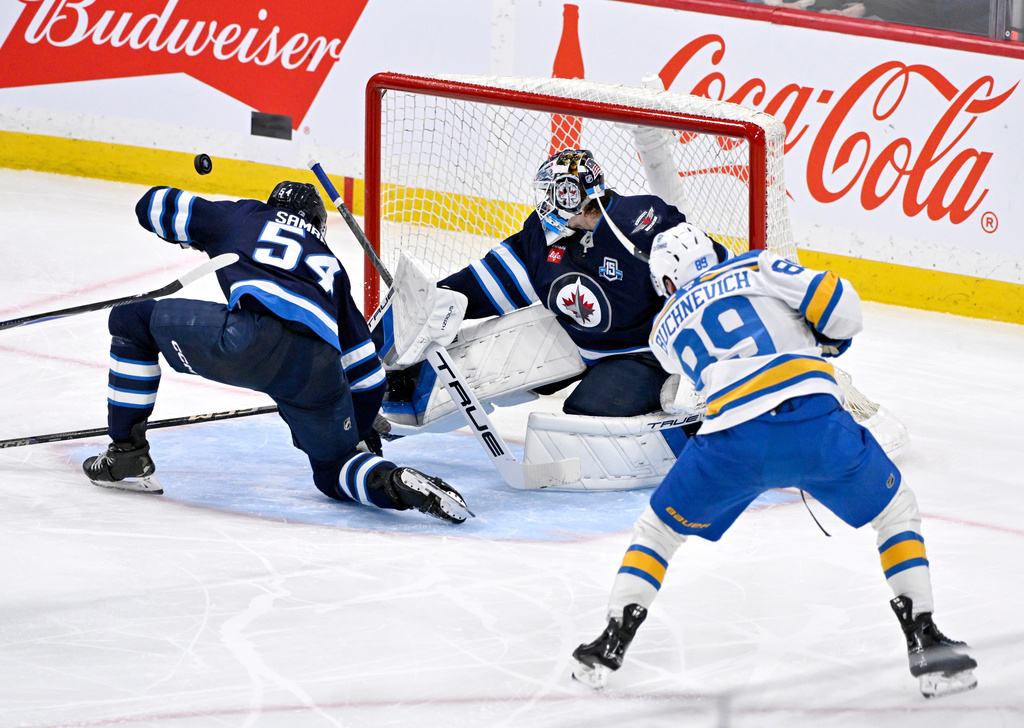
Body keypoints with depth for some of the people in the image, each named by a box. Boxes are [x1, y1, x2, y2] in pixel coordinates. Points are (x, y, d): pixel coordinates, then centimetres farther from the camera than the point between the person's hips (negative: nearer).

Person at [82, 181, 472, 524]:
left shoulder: (245, 216, 31)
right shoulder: (330, 266, 38)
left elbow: (155, 206, 36)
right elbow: (364, 365, 39)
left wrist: (201, 235, 57)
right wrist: (362, 432, 54)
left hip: (248, 338, -3)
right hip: (319, 367, 4)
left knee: (132, 322, 19)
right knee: (334, 472, 25)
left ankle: (127, 458, 19)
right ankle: (393, 481, -8)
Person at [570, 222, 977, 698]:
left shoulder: (665, 330, 25)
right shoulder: (754, 268, 17)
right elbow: (839, 306, 6)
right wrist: (824, 345, 27)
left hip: (731, 442, 1)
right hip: (815, 421, -1)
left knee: (660, 527, 25)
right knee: (895, 510, 22)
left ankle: (611, 644, 19)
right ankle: (924, 640, 11)